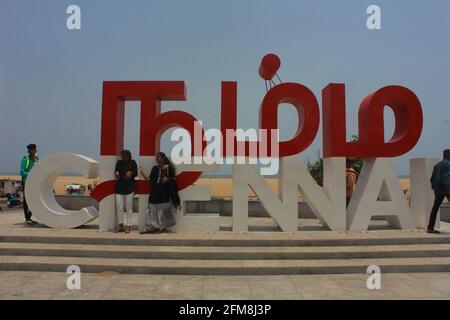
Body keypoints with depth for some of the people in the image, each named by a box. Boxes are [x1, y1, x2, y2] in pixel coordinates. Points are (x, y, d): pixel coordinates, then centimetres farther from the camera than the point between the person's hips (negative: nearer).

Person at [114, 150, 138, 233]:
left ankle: (128, 226, 9)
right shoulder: (119, 162, 9)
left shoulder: (132, 162, 0)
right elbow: (116, 171, 14)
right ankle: (120, 225, 16)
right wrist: (116, 173, -8)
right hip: (119, 187, 4)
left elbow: (136, 173, 0)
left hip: (129, 187, -3)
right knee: (119, 207, 3)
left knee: (129, 207, 1)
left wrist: (131, 172, -20)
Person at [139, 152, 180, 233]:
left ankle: (163, 227, 15)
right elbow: (150, 179, 5)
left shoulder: (168, 167, -3)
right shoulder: (154, 168, 7)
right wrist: (142, 173, -5)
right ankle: (152, 227, 9)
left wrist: (167, 179, -17)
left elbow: (173, 178, 1)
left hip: (165, 192, -3)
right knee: (153, 210, 3)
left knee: (164, 210, 4)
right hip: (155, 192, 3)